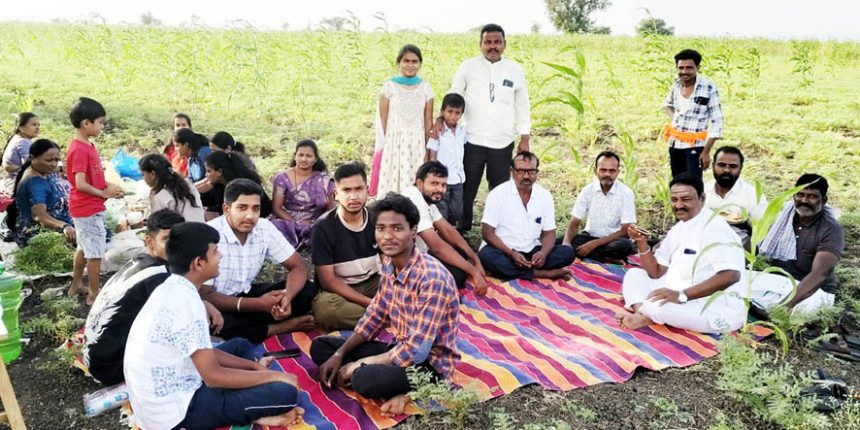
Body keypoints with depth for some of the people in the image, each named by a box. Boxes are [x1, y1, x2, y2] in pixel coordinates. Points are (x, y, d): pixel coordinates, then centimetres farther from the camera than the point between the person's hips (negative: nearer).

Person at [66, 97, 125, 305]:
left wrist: (109, 186, 1)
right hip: (88, 209, -10)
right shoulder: (79, 150, -22)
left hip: (87, 208, 10)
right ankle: (94, 294, 10)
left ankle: (76, 285, 35)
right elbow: (81, 184, -26)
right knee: (95, 252, -1)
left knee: (84, 248, 21)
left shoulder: (87, 146, 8)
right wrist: (103, 193, -14)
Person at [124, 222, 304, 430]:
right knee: (285, 392, -21)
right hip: (175, 410, -10)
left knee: (240, 345, 22)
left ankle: (252, 412, 3)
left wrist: (254, 366, 10)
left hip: (161, 396, 10)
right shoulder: (185, 302, -23)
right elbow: (213, 376, -21)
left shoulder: (171, 289, 6)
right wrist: (275, 376, -10)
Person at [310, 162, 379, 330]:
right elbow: (328, 280, -15)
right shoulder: (323, 227, -15)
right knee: (325, 307, -37)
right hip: (340, 290, -2)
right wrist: (370, 303, -24)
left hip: (373, 283, 2)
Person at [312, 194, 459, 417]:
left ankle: (409, 391, -5)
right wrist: (339, 354, 0)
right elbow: (375, 316, 11)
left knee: (365, 380, -36)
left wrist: (359, 364, -18)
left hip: (430, 363, -9)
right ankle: (397, 391, -8)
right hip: (400, 348, 9)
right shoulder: (389, 263, -1)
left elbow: (417, 350, -27)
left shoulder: (432, 277, -27)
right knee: (320, 346, 4)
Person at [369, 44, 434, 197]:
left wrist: (427, 148, 4)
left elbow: (428, 121, 7)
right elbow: (382, 120, 2)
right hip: (393, 143, -1)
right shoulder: (389, 86, 0)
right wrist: (383, 146, -1)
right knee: (391, 184, -1)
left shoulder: (426, 87, 5)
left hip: (417, 144, 1)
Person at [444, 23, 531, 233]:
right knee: (467, 190, 6)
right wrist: (441, 119, -15)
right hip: (472, 141, -1)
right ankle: (462, 230, 21)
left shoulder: (515, 70, 5)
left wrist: (524, 138, 7)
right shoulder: (468, 67, 1)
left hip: (503, 143, 1)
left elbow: (522, 106, 10)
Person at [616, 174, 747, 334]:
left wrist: (681, 295, -30)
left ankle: (642, 313, -4)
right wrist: (642, 243, -6)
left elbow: (731, 275, -26)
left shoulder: (716, 227, -14)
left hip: (718, 307, -9)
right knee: (634, 274, 4)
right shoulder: (677, 229, 12)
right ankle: (642, 312, -21)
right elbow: (656, 272, 11)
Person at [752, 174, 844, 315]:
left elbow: (819, 274, -26)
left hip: (813, 291, -5)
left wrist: (787, 304, -40)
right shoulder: (784, 214, 3)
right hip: (777, 281, 6)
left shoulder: (831, 230, -13)